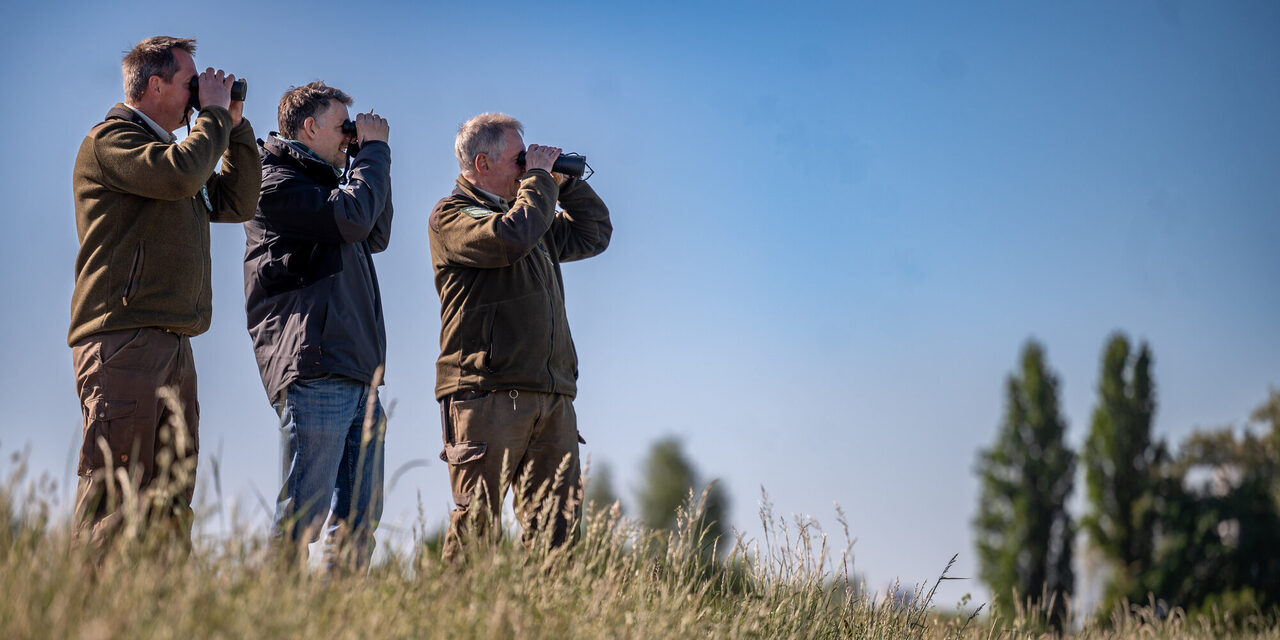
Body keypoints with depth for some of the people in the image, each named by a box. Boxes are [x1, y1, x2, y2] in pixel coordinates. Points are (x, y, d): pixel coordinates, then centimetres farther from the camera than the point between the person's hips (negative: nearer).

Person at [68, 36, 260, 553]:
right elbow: (180, 174, -21)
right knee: (114, 488, -13)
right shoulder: (112, 138, -3)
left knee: (171, 494, 5)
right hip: (124, 335, -9)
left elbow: (235, 204, 26)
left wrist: (236, 128, 19)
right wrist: (215, 114, -6)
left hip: (171, 344, 9)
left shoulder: (165, 147, 26)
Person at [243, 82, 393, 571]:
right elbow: (353, 217, -16)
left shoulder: (319, 182, 26)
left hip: (357, 376, 10)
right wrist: (373, 150, -2)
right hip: (315, 372, -10)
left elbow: (376, 235, 31)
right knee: (302, 515, -12)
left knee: (360, 521, 6)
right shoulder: (275, 181, -3)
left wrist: (373, 157, 22)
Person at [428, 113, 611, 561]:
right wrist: (539, 177, -5)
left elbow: (593, 234, 35)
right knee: (477, 523, -8)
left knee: (557, 524, -1)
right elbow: (511, 237, -19)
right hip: (486, 393, -7)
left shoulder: (529, 211, 25)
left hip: (551, 397, 7)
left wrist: (566, 181, 22)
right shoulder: (451, 217, 0)